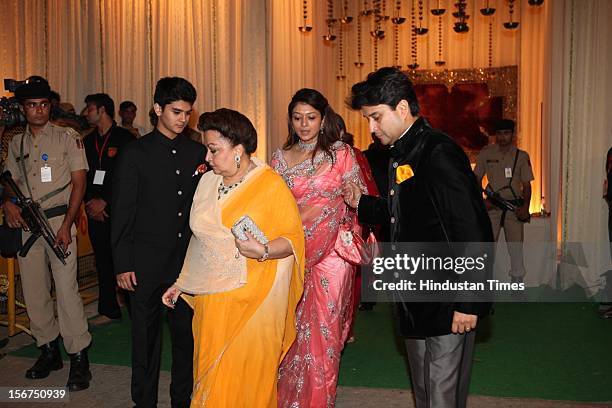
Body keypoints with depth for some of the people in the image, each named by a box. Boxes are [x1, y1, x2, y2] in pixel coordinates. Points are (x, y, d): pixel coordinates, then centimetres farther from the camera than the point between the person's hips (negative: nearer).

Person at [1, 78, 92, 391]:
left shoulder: (67, 138, 0)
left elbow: (79, 182, -4)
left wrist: (66, 225, -12)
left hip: (59, 220, -5)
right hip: (26, 223, 5)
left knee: (66, 289, -10)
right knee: (33, 290, 9)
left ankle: (79, 359, -1)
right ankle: (49, 350, 24)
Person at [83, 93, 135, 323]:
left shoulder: (125, 138, -4)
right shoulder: (88, 141, 15)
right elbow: (82, 176, 15)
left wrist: (104, 201, -11)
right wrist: (90, 202, -1)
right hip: (95, 211, 6)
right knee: (103, 261, 9)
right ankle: (109, 311, 19)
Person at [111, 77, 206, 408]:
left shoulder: (197, 153, 6)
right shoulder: (135, 154, -3)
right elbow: (122, 213, -4)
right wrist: (123, 264, -7)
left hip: (188, 260, 3)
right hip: (146, 262, -3)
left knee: (186, 332, 11)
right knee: (145, 335, 9)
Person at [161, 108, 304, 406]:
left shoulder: (271, 184, -8)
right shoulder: (207, 182, 9)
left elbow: (293, 238, -9)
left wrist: (263, 251, -27)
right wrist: (181, 283, 17)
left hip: (251, 301, -5)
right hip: (209, 299, 5)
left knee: (247, 375, 3)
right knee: (211, 373, 10)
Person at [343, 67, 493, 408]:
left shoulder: (439, 154, -19)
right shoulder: (401, 154, 11)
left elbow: (474, 233, -23)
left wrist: (469, 303, -22)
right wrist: (363, 204, 9)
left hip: (448, 305, -9)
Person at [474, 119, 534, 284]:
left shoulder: (521, 156, 2)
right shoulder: (486, 153, 2)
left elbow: (526, 185, 4)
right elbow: (477, 179, 8)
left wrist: (525, 207, -10)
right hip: (492, 207, 0)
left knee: (516, 248, 5)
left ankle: (517, 285, 16)